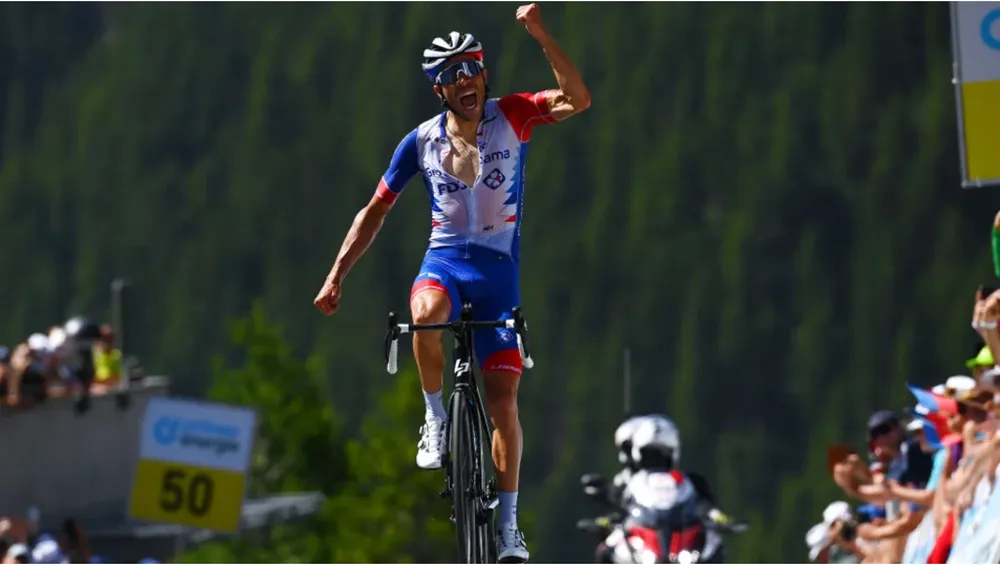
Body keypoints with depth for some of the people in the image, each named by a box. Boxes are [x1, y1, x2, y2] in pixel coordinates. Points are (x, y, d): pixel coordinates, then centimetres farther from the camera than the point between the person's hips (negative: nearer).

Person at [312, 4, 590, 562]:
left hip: (498, 268, 0)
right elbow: (375, 211, 10)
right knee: (426, 318, -38)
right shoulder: (422, 141, 2)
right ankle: (437, 420, -15)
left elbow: (578, 100, -18)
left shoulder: (511, 117, -2)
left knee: (503, 399, -7)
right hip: (445, 261, 0)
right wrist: (337, 275, 3)